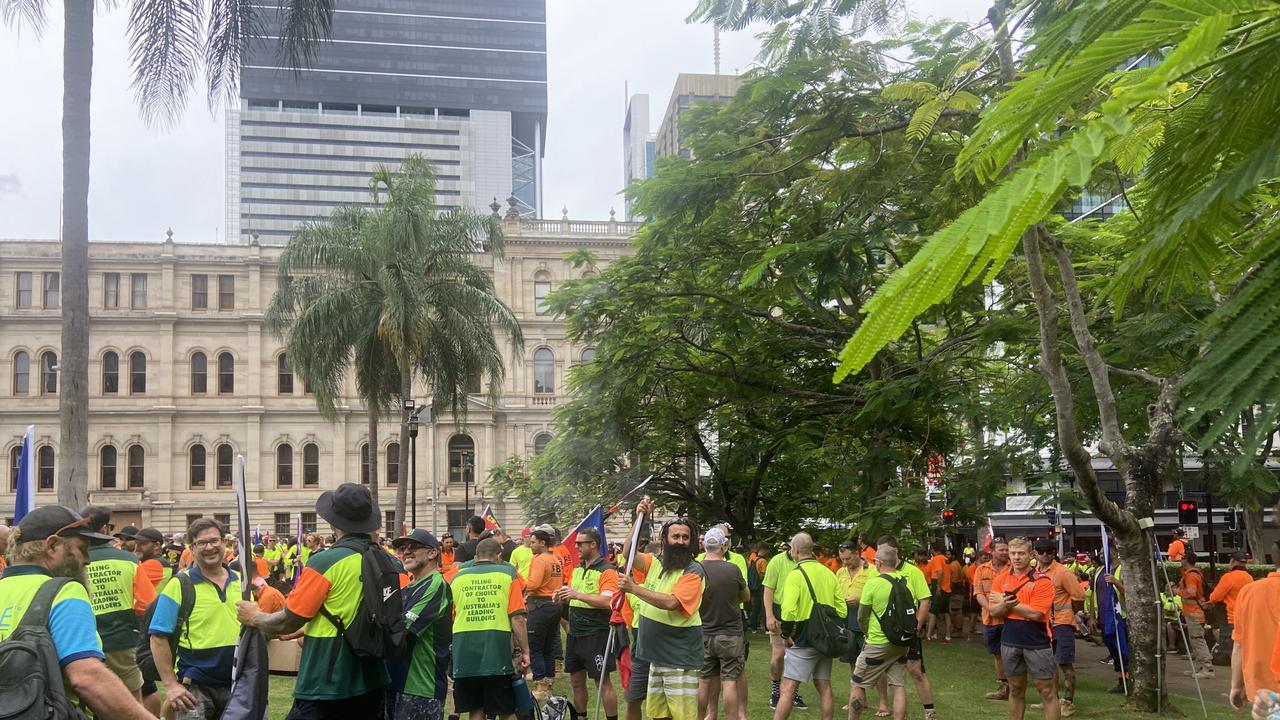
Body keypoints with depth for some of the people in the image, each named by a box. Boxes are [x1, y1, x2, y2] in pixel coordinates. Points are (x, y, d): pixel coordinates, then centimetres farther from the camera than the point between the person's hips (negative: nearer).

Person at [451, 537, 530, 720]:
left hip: (464, 654, 3)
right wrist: (524, 651, -1)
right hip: (497, 653, -2)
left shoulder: (458, 577, 10)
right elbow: (517, 618, -6)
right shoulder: (508, 574, 2)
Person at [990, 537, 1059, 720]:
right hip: (1010, 642, 4)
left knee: (1047, 692, 1)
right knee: (1015, 690, 15)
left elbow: (1035, 613, -20)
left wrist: (1006, 603, -12)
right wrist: (1004, 604, -23)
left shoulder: (1042, 581, -11)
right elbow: (994, 611, -1)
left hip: (1037, 644, -4)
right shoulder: (1001, 579, 4)